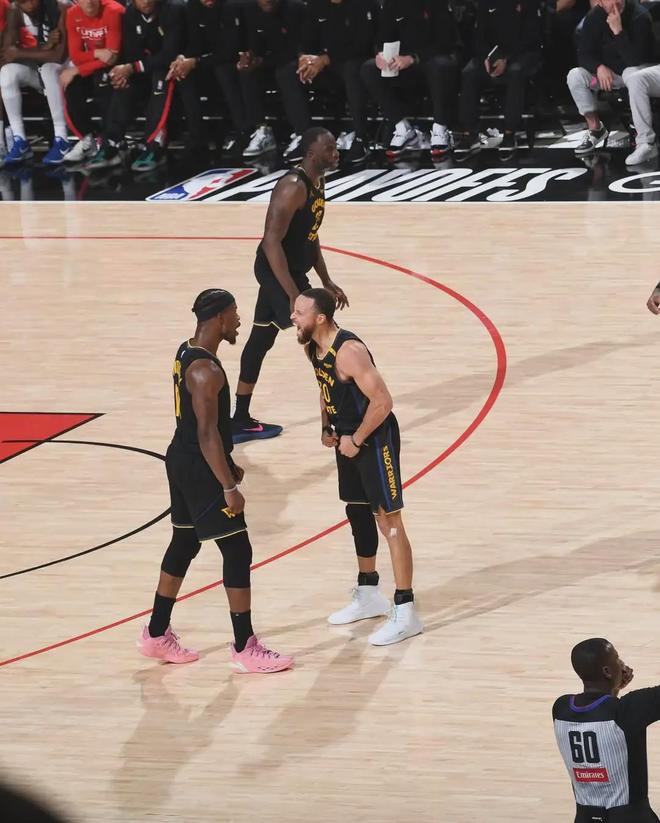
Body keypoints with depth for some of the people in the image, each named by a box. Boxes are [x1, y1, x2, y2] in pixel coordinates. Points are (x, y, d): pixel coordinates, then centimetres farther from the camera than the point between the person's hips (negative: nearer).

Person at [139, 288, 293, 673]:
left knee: (184, 544, 20)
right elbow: (207, 434, -25)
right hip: (201, 469, -10)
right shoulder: (206, 371, -24)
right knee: (237, 552, -4)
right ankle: (245, 649, 0)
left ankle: (157, 635, 30)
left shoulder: (187, 353, 8)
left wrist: (227, 466, 24)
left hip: (184, 463, 10)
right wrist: (229, 487, -23)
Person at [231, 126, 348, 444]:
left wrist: (326, 282, 17)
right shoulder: (293, 187, -25)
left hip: (292, 270, 10)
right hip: (279, 271, -10)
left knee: (261, 340, 17)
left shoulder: (318, 183, 6)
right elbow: (272, 242, -29)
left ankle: (241, 422, 27)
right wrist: (294, 296, -31)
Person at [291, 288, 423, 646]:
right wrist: (326, 428, 7)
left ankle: (405, 613, -5)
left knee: (388, 519, -7)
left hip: (375, 438, -10)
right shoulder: (312, 347, 1)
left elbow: (382, 401, -28)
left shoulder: (349, 351, -28)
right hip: (347, 438, 10)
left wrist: (357, 440, -19)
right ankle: (368, 596, 35)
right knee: (357, 512, 19)